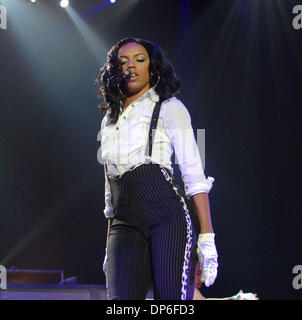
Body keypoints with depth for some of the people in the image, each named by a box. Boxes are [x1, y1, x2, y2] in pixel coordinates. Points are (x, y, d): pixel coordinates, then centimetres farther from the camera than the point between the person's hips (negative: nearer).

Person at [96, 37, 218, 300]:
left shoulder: (168, 107, 8)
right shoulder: (109, 120, 24)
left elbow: (194, 174, 0)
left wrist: (206, 237, -9)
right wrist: (110, 248, 21)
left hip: (169, 216, -4)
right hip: (125, 224, 4)